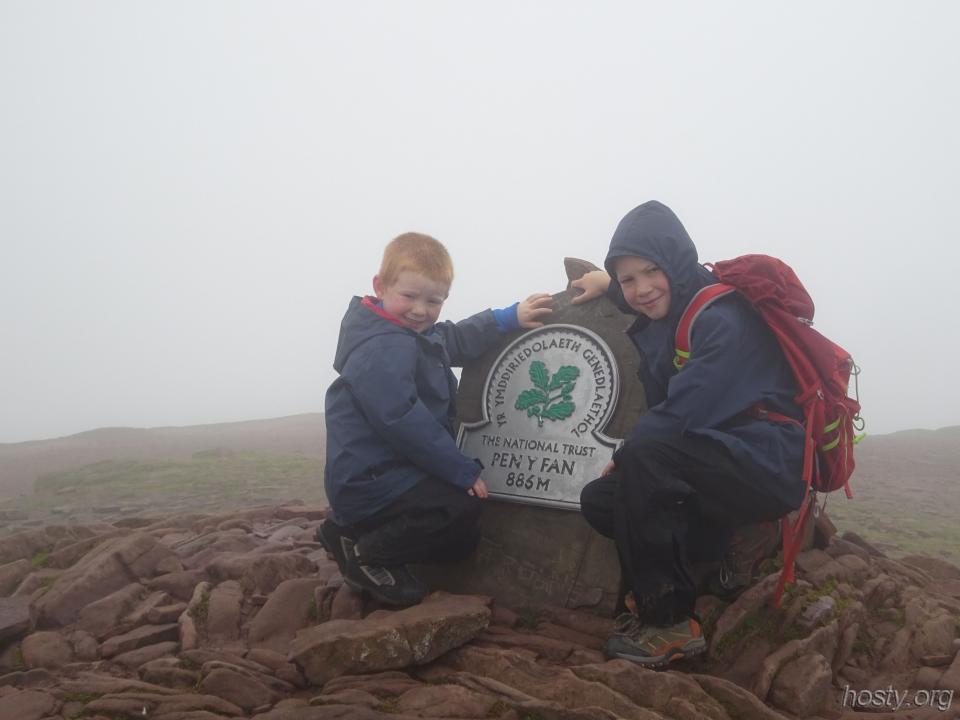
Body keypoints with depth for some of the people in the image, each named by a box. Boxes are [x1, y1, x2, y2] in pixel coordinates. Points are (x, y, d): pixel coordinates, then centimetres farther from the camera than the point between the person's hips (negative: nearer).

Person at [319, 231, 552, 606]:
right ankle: (365, 555, -5)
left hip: (392, 470, 11)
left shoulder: (415, 335, 11)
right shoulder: (382, 349, -22)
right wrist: (462, 470, -23)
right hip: (370, 477, -11)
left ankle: (349, 530, 21)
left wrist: (511, 317, 20)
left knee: (461, 542, 19)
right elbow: (401, 420, -28)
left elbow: (458, 339, 28)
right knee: (462, 511, -22)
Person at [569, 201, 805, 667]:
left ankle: (671, 623, -19)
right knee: (599, 500, 0)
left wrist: (624, 453, -13)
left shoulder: (723, 314, -17)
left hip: (769, 461, -9)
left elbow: (688, 411, -26)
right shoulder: (662, 318, 9)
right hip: (715, 462, 9)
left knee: (645, 455, -31)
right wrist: (610, 285, 26)